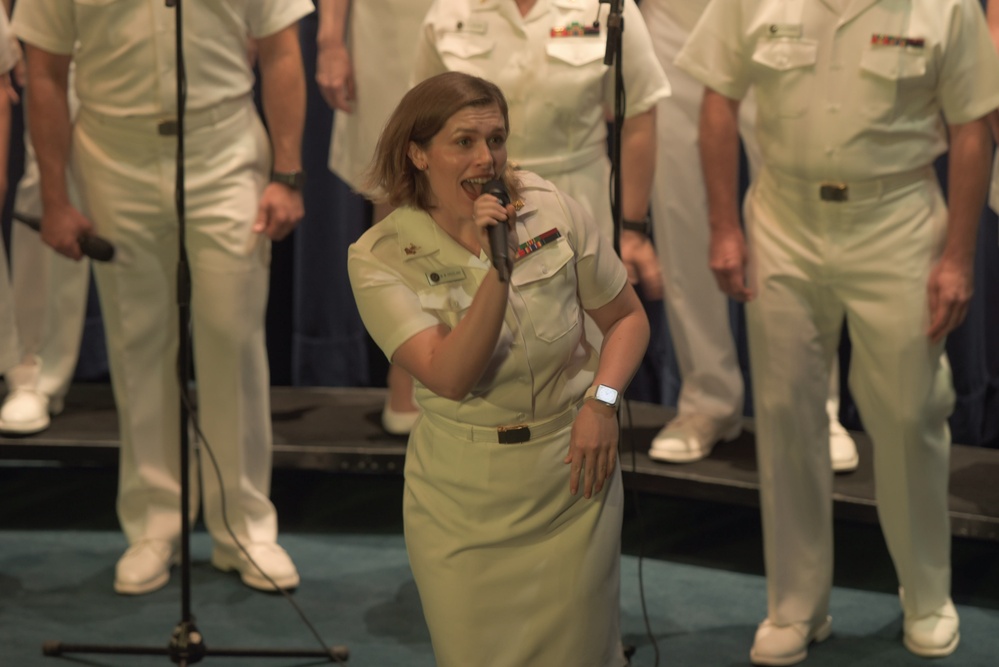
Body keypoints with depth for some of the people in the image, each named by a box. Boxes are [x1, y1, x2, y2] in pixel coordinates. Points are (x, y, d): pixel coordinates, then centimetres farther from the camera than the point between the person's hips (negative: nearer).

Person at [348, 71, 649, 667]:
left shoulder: (553, 211, -6)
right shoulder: (380, 258, -11)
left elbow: (628, 317, 6)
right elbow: (450, 378, -22)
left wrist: (601, 401, -10)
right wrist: (496, 267, -30)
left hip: (571, 472, 1)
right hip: (463, 498, -1)